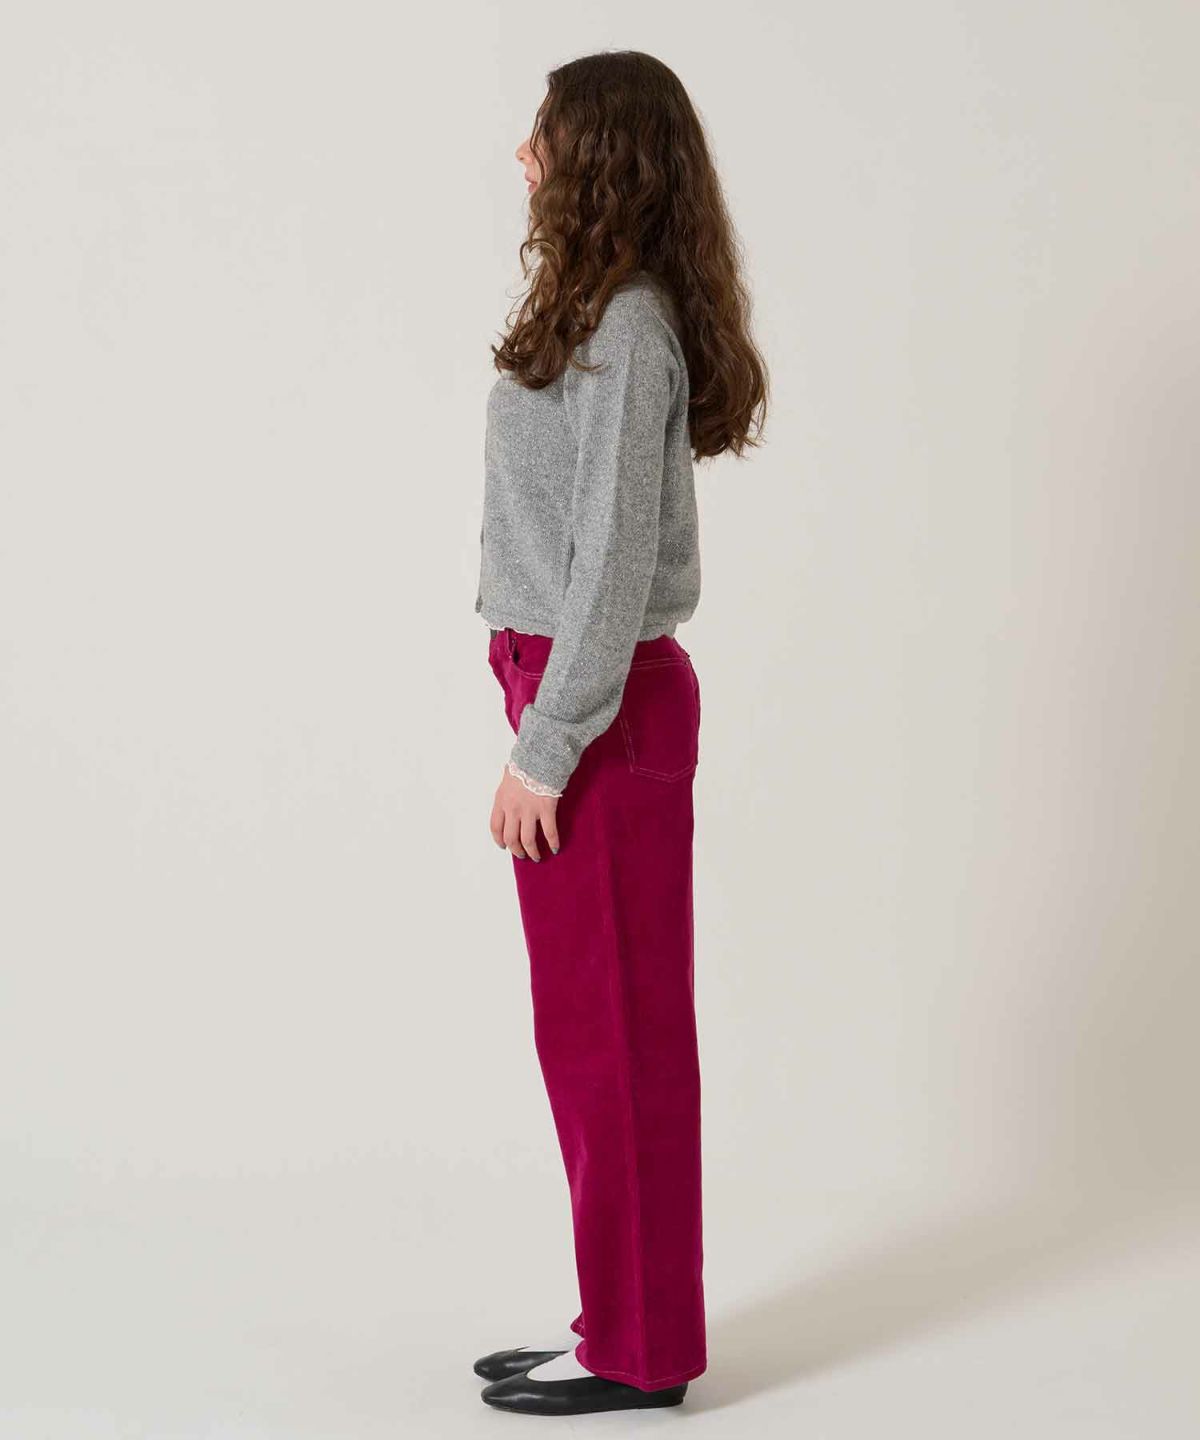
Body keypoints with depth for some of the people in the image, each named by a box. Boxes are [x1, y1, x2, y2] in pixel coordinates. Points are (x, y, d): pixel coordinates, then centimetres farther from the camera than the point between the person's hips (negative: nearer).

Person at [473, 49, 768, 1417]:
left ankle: (637, 1348, 11)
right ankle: (626, 1320, 25)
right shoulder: (609, 319, 13)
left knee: (609, 1028, 0)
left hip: (600, 706, -10)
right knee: (597, 1026, 14)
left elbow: (615, 561, -20)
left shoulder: (624, 334, -17)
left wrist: (543, 748, -18)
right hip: (582, 688, 10)